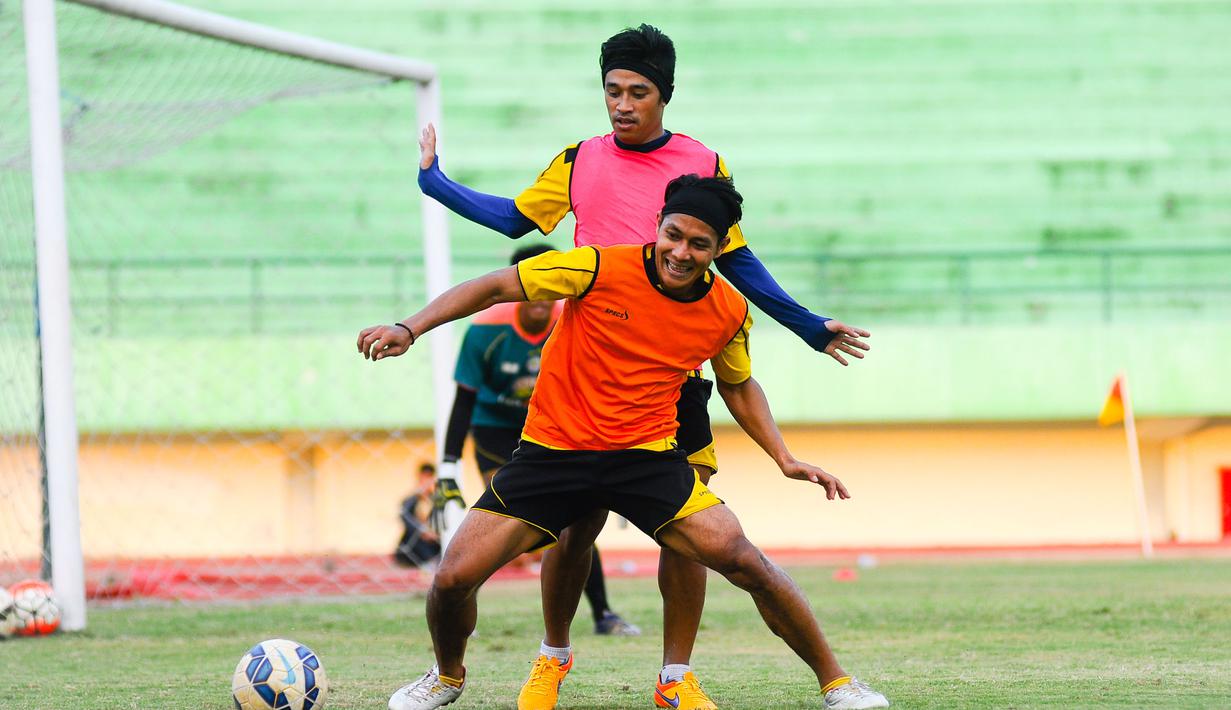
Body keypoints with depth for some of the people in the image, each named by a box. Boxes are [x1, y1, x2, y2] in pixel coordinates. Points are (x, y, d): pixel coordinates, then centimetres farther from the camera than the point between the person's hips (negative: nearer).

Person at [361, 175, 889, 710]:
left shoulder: (729, 313, -3)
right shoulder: (601, 269, -15)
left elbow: (738, 386, 18)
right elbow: (495, 287, -8)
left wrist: (785, 460, 9)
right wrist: (410, 329, -17)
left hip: (647, 457, 1)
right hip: (551, 448, -1)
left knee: (743, 560, -17)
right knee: (454, 578, -10)